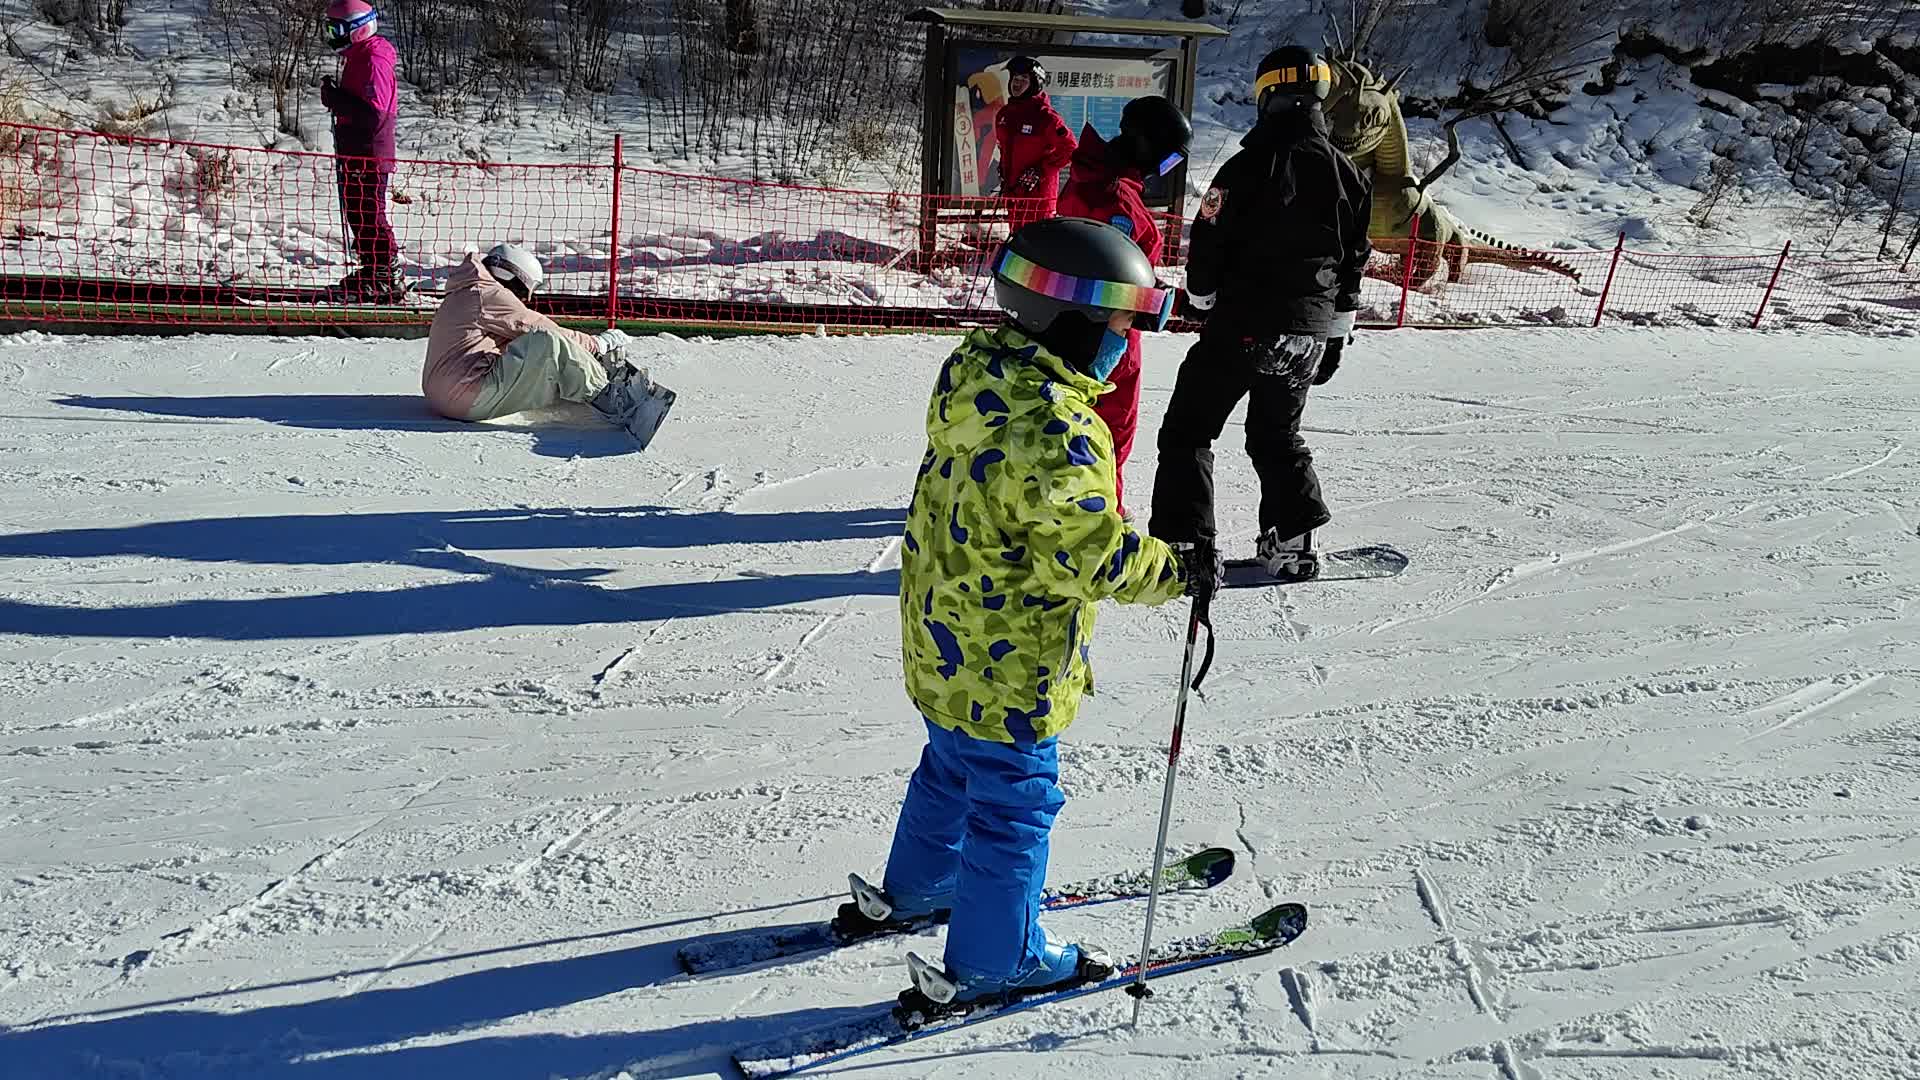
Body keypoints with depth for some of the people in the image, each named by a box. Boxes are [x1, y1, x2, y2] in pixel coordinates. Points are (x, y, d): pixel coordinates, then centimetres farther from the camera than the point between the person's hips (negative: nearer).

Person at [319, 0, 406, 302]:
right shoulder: (356, 57, 16)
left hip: (370, 156, -10)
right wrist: (336, 98, 10)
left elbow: (374, 114, -25)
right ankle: (371, 271, 26)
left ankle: (389, 279, -1)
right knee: (356, 215, 16)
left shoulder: (374, 61, -17)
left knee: (370, 217, -7)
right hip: (355, 153, 10)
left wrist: (337, 100, -19)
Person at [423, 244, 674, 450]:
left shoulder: (462, 296, 27)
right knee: (548, 346, -22)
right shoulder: (486, 293, -5)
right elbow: (539, 328, -4)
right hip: (471, 397, -11)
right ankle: (613, 401, -18)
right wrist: (596, 344, 5)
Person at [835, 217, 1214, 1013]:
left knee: (955, 767, 29)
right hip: (1006, 663, -9)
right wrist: (1174, 569, -15)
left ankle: (915, 890, 50)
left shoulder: (976, 365, -3)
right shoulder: (1053, 429, -32)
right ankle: (991, 962, 27)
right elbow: (1085, 554, -29)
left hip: (944, 639, 9)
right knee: (1014, 802, 9)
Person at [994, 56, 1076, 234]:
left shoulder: (1045, 116, -14)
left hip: (1038, 192, -8)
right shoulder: (1005, 113, 9)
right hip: (1012, 191, 8)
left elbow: (1068, 148, -15)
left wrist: (1039, 172, -17)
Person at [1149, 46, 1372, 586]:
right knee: (1277, 435, 21)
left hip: (1243, 324, -6)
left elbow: (1209, 243, -8)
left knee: (1187, 431, 3)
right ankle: (1292, 544, 19)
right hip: (1310, 333, 6)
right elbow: (1353, 263, 13)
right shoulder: (1346, 174, 7)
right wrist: (1336, 335, 21)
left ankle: (1186, 543, -4)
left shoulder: (1252, 165, -11)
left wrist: (1200, 298, 11)